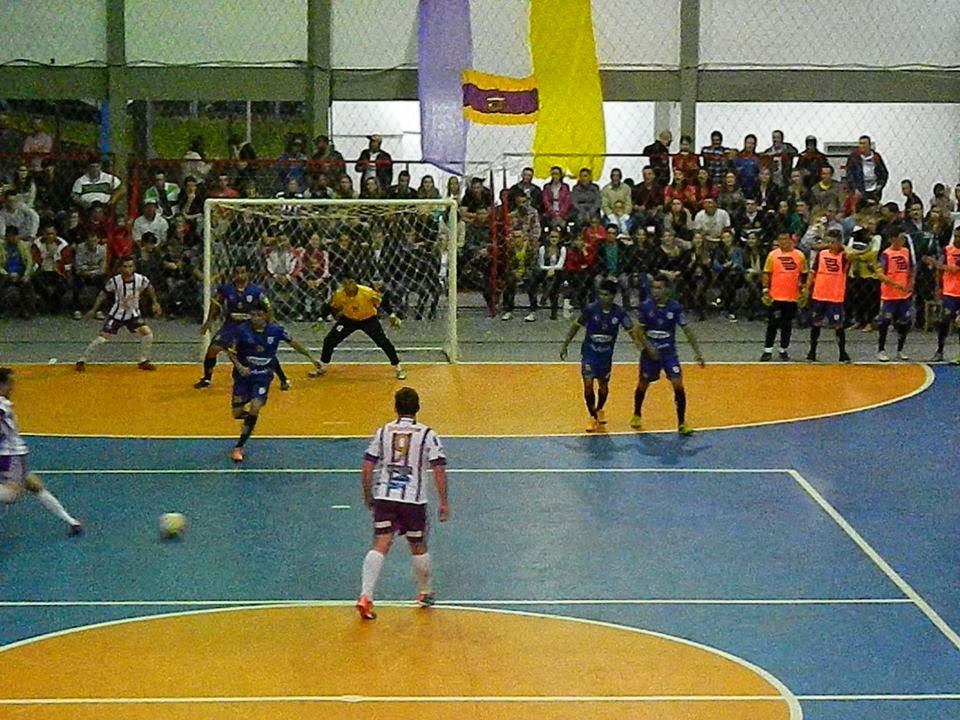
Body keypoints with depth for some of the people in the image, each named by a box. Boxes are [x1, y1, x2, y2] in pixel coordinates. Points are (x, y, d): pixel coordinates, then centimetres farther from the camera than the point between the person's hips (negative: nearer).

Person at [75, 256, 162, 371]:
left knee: (147, 333, -13)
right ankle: (81, 361, 4)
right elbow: (103, 294, -7)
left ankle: (144, 362, 7)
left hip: (133, 314, 3)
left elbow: (149, 288, 5)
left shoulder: (141, 279, -18)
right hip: (117, 314, -3)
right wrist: (94, 310, -11)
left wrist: (155, 303, 1)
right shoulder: (114, 281, -23)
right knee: (103, 337, -11)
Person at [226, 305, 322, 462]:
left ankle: (239, 447, -7)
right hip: (243, 374, 0)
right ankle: (246, 413, 39)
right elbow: (231, 351, -6)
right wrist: (239, 366, -23)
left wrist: (311, 357, 8)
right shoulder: (242, 330, -13)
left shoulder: (276, 330, -10)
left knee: (255, 409, -18)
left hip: (263, 376, 0)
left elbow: (293, 343, 6)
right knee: (237, 413, -1)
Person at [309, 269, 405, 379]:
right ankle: (322, 367, 20)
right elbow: (330, 306, -5)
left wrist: (392, 316, -21)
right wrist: (321, 320, -16)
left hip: (369, 319, -2)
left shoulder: (367, 292, -32)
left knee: (383, 342, -11)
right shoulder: (339, 295, -25)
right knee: (329, 340, -4)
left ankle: (398, 369, 7)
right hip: (348, 319, 2)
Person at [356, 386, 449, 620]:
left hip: (384, 497, 1)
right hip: (414, 500, -1)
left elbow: (367, 469, 5)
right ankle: (425, 593, 34)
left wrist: (368, 497, 18)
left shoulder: (383, 432, 6)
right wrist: (443, 502, 0)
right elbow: (439, 470, -6)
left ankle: (365, 596, -18)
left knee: (380, 546, -3)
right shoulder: (427, 435, -1)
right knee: (418, 547, 17)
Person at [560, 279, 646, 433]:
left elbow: (632, 331, -8)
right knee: (588, 384, -13)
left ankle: (599, 410, 43)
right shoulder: (590, 309, -17)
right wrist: (565, 345, -2)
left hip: (606, 354, 2)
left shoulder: (620, 313, -13)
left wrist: (643, 345, -26)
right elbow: (576, 326, -4)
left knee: (603, 386, 13)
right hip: (589, 352, -2)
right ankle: (593, 416, 6)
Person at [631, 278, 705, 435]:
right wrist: (648, 346, -19)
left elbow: (687, 330, -5)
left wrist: (697, 352, -8)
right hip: (650, 352, 1)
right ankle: (637, 415, 38)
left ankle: (682, 422, -2)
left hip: (669, 352, -1)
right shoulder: (645, 306, -10)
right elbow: (640, 330, -3)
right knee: (642, 385, 12)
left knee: (678, 385, -13)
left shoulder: (675, 307, -11)